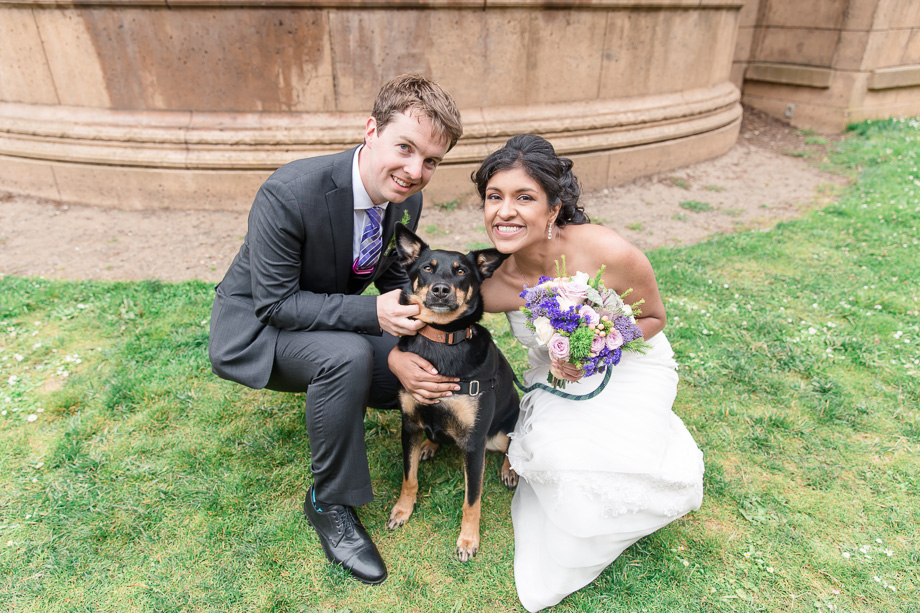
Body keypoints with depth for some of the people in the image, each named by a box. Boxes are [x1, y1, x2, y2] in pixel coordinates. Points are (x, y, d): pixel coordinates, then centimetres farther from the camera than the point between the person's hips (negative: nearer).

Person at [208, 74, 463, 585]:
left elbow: (395, 280, 0)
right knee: (348, 355, -35)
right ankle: (330, 503, -11)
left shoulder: (408, 200, -11)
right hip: (253, 325, -6)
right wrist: (372, 313, -37)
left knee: (428, 369, -7)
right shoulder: (289, 194, -32)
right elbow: (273, 303, -27)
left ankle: (331, 394, 23)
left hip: (330, 320, 6)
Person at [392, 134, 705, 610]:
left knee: (594, 458, -26)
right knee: (554, 452, -26)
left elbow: (653, 318, -12)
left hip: (630, 365, -2)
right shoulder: (491, 280, -23)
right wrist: (401, 361, -28)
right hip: (555, 376, 2)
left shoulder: (608, 253, -31)